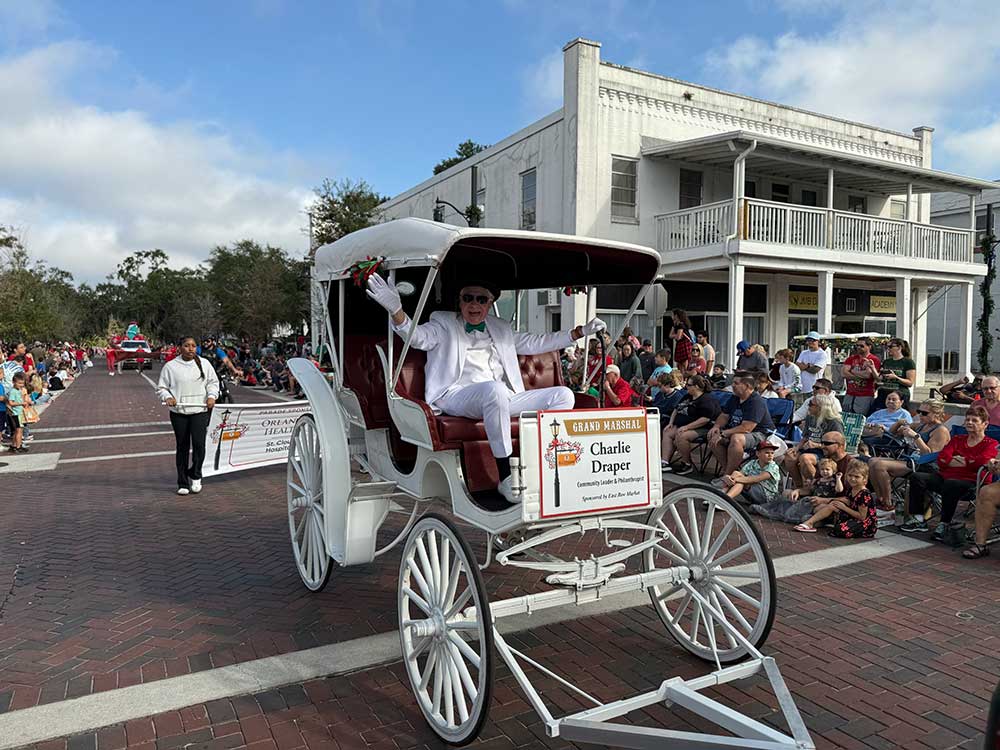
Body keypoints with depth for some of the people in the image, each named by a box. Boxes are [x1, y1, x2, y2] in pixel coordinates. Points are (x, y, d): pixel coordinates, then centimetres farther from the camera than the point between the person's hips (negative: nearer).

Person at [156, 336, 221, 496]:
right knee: (182, 447, 5)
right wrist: (167, 397, -11)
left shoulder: (204, 363, 8)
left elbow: (213, 382, 15)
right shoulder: (170, 366, 4)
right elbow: (161, 387, 8)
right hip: (178, 412, 0)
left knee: (199, 443, -14)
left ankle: (195, 475, 8)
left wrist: (212, 396, -2)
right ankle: (183, 483, 16)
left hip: (200, 411, 0)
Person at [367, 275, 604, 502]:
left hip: (502, 398, 6)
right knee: (494, 389, -41)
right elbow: (418, 336, -6)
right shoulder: (444, 323, 14)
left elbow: (534, 343, 33)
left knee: (563, 395, -9)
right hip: (456, 397, -5)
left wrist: (582, 331, 28)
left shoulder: (500, 328, 28)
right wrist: (396, 309, -28)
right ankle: (506, 477, -33)